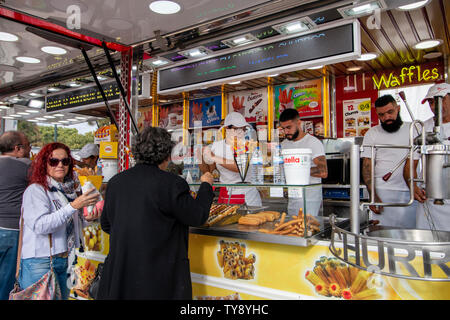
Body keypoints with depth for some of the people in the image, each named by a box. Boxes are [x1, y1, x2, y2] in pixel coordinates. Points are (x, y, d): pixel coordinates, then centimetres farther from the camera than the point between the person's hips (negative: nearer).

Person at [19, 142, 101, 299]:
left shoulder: (69, 190, 11)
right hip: (40, 263, -6)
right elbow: (40, 225, -24)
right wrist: (74, 206, -28)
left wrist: (86, 219, 2)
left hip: (65, 261, 6)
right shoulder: (36, 190, -9)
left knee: (63, 296, 11)